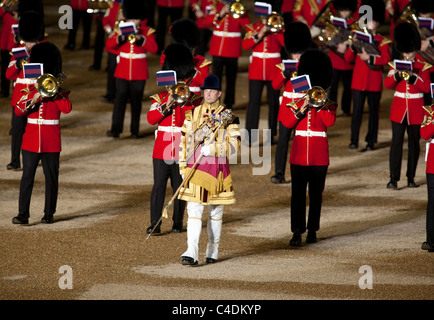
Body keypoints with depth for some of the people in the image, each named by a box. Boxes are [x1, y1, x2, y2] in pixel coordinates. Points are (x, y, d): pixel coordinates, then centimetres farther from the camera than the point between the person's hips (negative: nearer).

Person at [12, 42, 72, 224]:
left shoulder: (58, 90, 2)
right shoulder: (30, 89, 8)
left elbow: (66, 109, -16)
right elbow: (18, 111, -3)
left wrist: (54, 91, -17)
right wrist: (32, 100, -19)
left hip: (51, 142, -1)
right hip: (31, 141, 1)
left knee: (51, 178, 5)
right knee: (27, 177, -4)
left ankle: (49, 214, 14)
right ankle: (23, 214, -5)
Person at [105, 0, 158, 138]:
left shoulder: (147, 31, 0)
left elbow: (153, 48, -13)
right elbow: (109, 44, -4)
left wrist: (140, 39, -27)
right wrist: (120, 38, -22)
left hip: (139, 74, -1)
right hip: (122, 73, 1)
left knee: (136, 102, 4)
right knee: (120, 100, -4)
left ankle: (135, 130, 11)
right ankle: (115, 129, -5)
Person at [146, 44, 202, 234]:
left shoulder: (193, 99, 4)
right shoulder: (160, 98, 8)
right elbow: (151, 119, -7)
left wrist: (185, 102, -19)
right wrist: (167, 105, -19)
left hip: (182, 152, 0)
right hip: (162, 150, 1)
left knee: (179, 187, 6)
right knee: (159, 186, -4)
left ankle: (177, 223, 17)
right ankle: (154, 223, -1)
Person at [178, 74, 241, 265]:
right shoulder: (192, 115, 7)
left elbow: (234, 146, -6)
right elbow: (183, 141, 10)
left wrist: (213, 148, -19)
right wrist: (182, 166, 5)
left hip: (218, 168, 0)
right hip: (195, 168, 0)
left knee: (216, 212, 9)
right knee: (194, 211, -9)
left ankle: (213, 251, 21)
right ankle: (191, 253, -16)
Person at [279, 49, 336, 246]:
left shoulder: (327, 105, 4)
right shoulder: (297, 103, 7)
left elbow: (330, 121, -15)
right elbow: (287, 123, -6)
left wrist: (321, 104, -18)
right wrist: (301, 110, -17)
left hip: (319, 158, 0)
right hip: (299, 156, 0)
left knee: (316, 195, 8)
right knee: (298, 194, -5)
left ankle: (312, 230, 19)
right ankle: (297, 232, -7)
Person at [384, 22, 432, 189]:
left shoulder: (423, 66, 0)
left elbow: (427, 87, -9)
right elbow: (387, 84, -5)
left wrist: (412, 77, -23)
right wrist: (397, 75, -23)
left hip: (416, 111, -1)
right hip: (398, 109, 1)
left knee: (414, 144, 6)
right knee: (396, 142, -7)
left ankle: (411, 178, 15)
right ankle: (394, 178, -8)